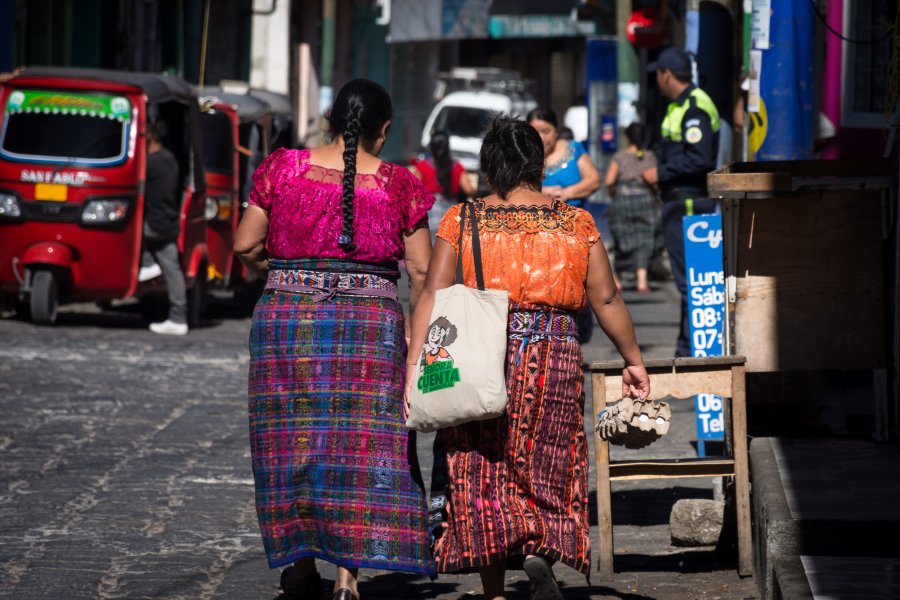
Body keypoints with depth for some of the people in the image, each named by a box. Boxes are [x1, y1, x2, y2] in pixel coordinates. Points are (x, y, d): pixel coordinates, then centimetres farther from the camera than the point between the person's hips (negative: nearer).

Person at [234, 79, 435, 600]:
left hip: (288, 316, 1)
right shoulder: (400, 185, 1)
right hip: (370, 320, -1)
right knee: (364, 443, 2)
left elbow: (245, 245, 4)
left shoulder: (284, 168, 3)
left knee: (294, 440, 11)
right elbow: (422, 270, 1)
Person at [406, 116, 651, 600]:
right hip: (554, 357, 1)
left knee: (484, 474, 8)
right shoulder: (576, 224, 5)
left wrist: (414, 367, -7)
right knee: (547, 467, 10)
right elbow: (606, 299, 7)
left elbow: (432, 296, -5)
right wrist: (633, 360, 18)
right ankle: (541, 553, -17)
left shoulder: (461, 222, 3)